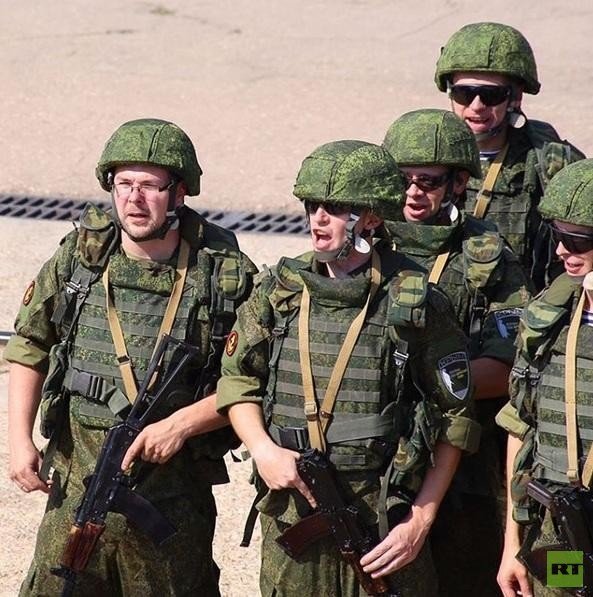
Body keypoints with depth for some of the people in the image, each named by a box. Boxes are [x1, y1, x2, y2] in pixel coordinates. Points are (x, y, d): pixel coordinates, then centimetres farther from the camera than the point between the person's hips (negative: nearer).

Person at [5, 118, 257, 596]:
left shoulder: (224, 275, -7)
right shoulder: (78, 258, 0)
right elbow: (29, 349, 11)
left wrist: (181, 425, -18)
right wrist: (20, 439, 1)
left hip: (175, 498, -2)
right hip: (75, 484, 2)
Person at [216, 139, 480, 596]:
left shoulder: (417, 304, -6)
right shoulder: (278, 290, 4)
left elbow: (454, 420, -2)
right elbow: (238, 382, 11)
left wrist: (421, 520, -6)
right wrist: (264, 450, -7)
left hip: (384, 521, -3)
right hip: (291, 515, 3)